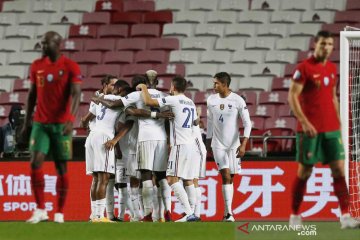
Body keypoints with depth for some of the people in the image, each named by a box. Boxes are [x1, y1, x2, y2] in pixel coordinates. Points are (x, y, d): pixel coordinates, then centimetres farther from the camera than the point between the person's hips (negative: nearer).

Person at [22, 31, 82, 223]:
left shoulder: (70, 67, -6)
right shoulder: (36, 66, 8)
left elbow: (76, 94, -14)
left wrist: (71, 119, -28)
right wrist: (27, 121, 11)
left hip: (61, 124, -3)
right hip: (40, 123, 3)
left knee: (61, 166, 2)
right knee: (36, 162, -11)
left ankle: (60, 213, 8)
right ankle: (40, 210, -6)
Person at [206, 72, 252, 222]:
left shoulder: (238, 101, -7)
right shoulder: (211, 100, 3)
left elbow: (247, 123, -7)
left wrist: (244, 144, -16)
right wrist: (208, 144, 15)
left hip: (234, 145, -1)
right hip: (218, 144, 1)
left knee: (231, 178, 6)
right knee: (226, 176, -13)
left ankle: (228, 212, 18)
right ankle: (228, 212, -17)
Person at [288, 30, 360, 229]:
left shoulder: (332, 68, 12)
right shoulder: (304, 68, -8)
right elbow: (292, 96, -11)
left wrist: (338, 121, 14)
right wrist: (304, 122, -19)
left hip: (331, 129, 5)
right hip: (310, 129, -5)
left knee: (339, 169, -3)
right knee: (305, 171, 2)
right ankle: (295, 216, 14)